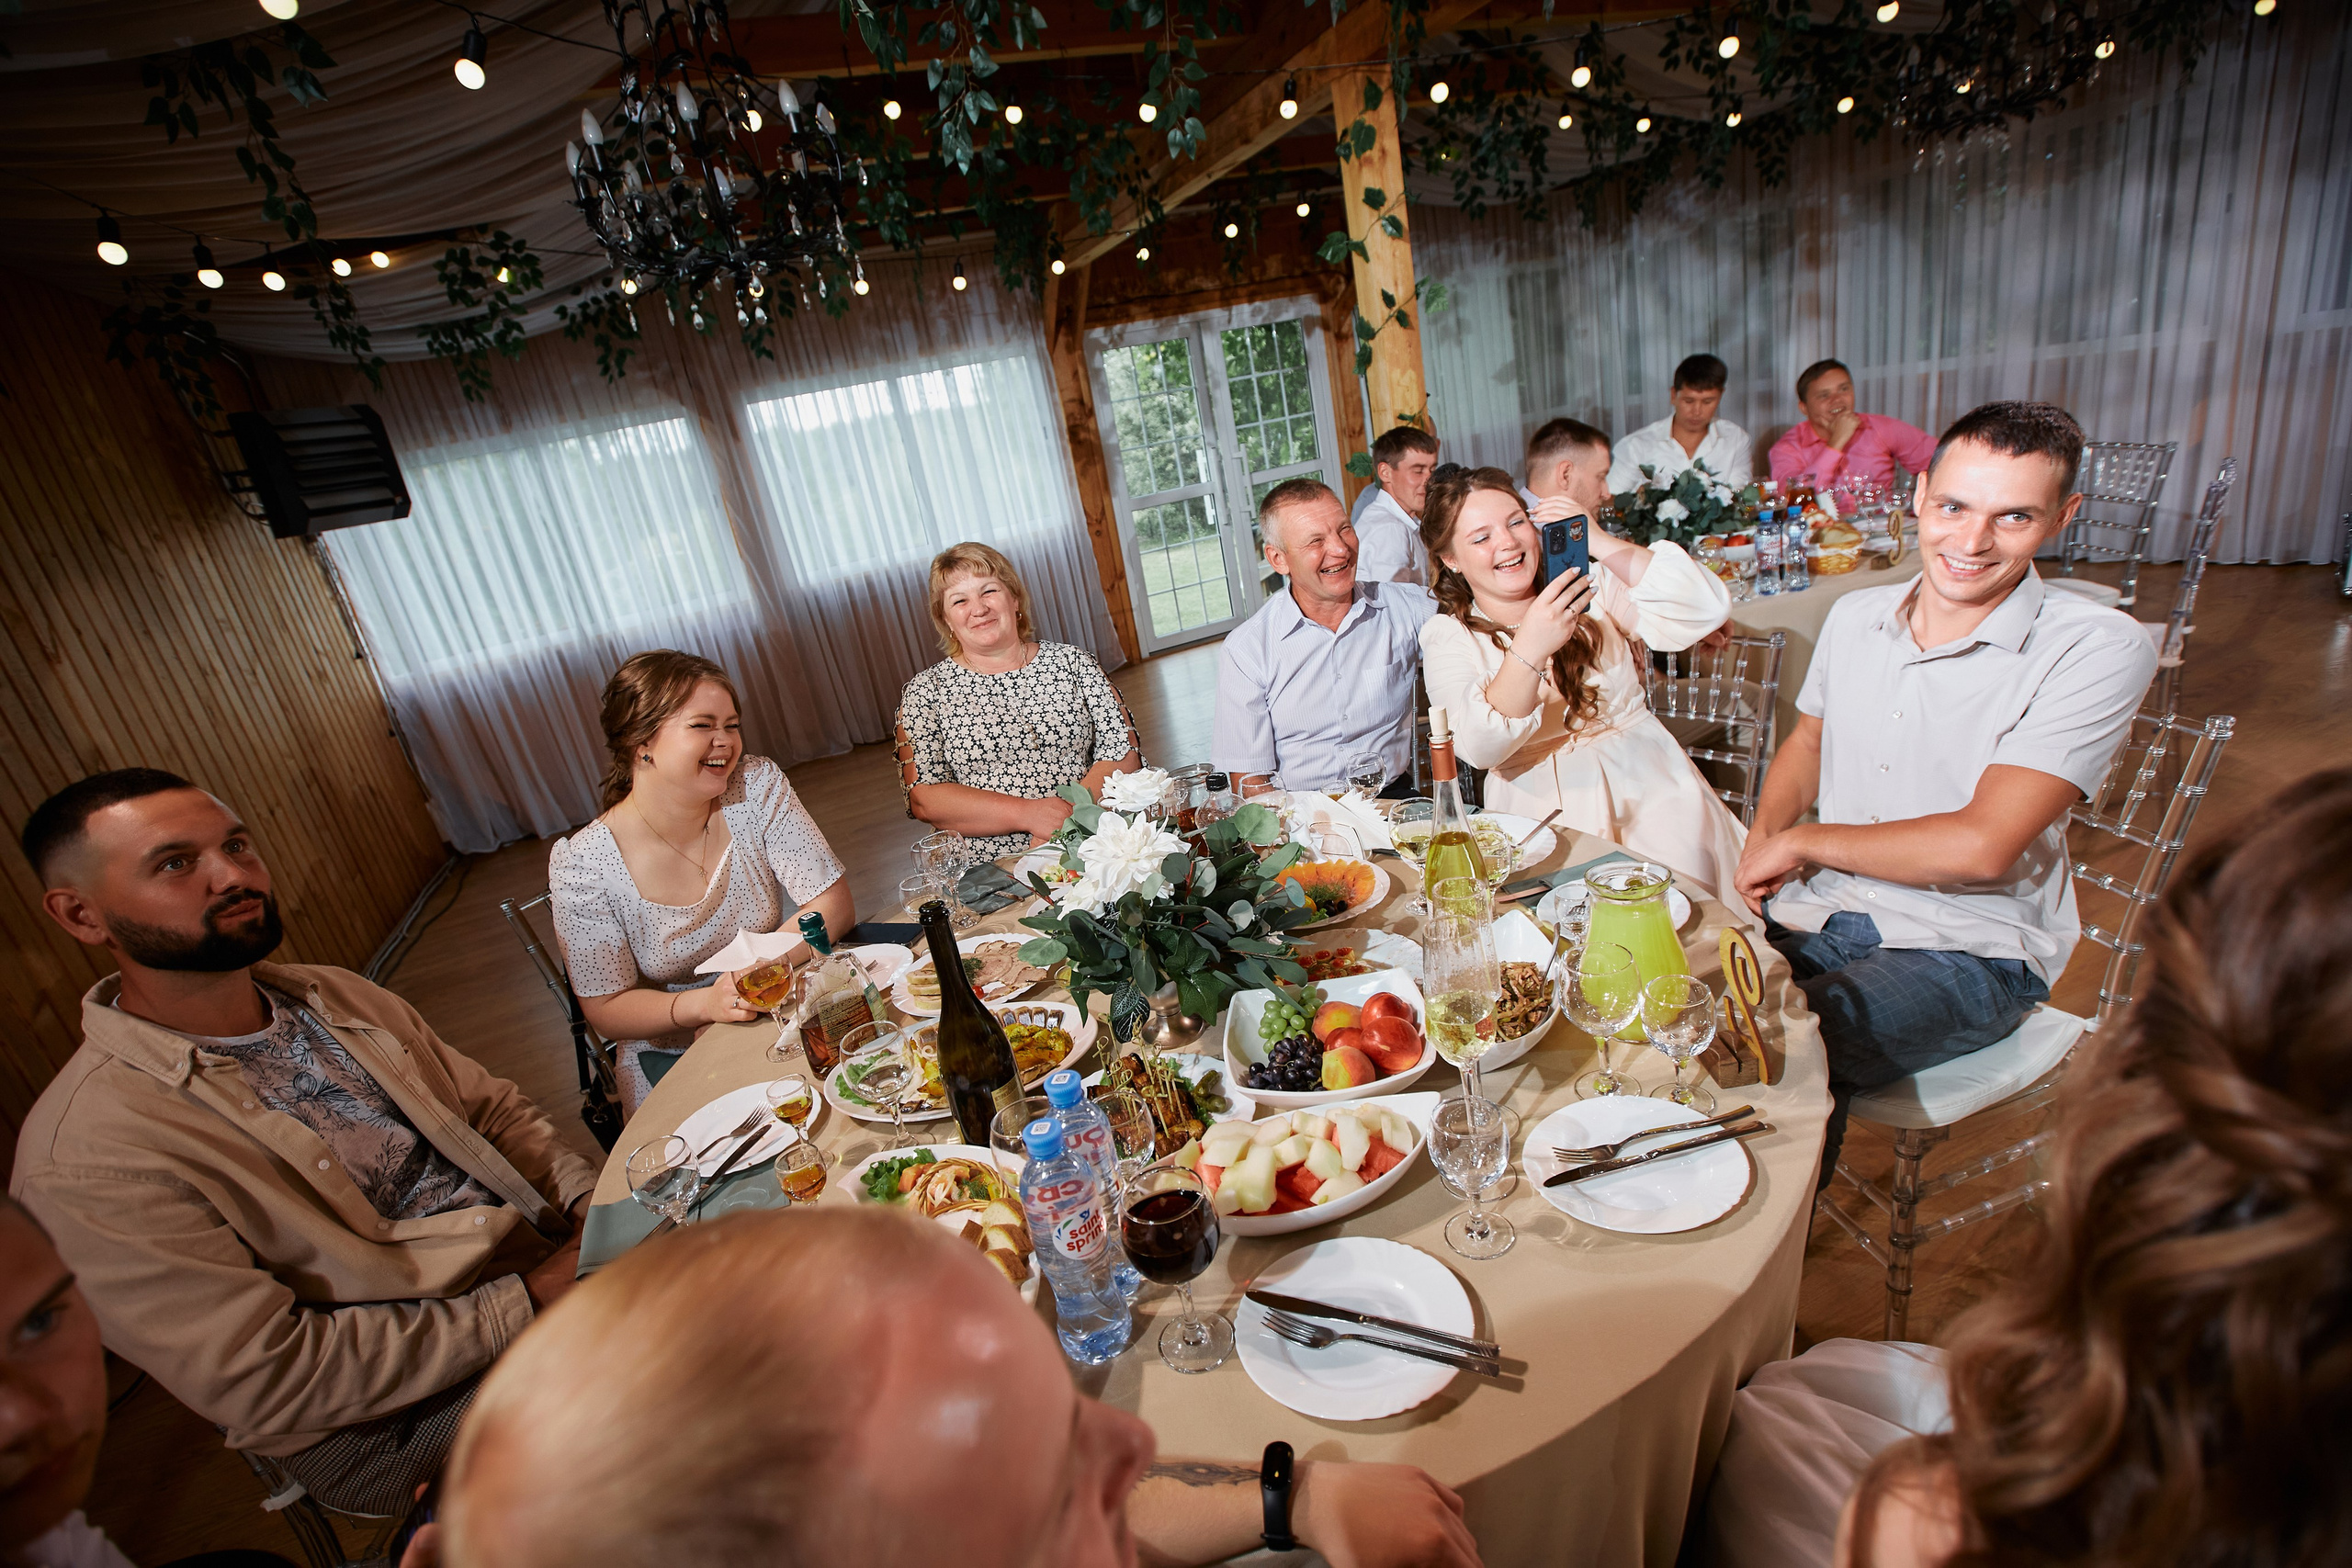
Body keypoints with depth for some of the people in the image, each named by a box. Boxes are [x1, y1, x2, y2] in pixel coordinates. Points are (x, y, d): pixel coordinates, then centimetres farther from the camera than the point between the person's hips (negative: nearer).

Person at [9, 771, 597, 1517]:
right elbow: (259, 1378, -19)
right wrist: (523, 1306, -20)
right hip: (388, 1417, -7)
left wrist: (594, 1207, -7)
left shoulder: (338, 995, 4)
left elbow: (495, 1106, 10)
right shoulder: (87, 1155, -17)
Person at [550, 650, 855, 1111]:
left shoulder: (758, 787, -10)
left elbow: (835, 904, -11)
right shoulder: (581, 866, -14)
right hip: (672, 1054, -1)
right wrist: (706, 1002, -27)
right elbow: (607, 1009, -8)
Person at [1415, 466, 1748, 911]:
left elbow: (1705, 610, -10)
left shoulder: (1591, 582, 5)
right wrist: (1529, 651, -32)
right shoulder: (1447, 636, -1)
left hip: (1645, 781, 2)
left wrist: (1598, 542, -15)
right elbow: (1480, 748, -16)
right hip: (1542, 806, -1)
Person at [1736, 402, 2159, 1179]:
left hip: (1971, 947, -5)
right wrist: (1761, 840, 2)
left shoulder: (2097, 649, -13)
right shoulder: (1855, 616, 5)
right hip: (1821, 911, 5)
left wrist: (1803, 840, -11)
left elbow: (1981, 846, -21)